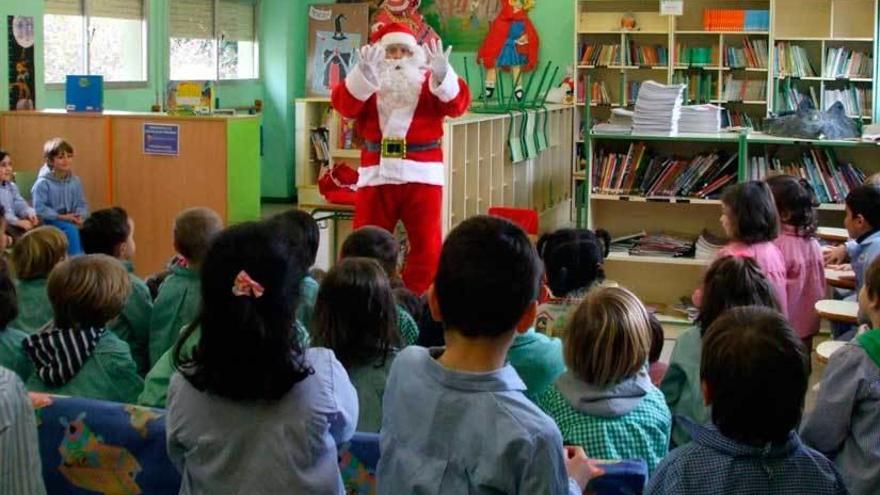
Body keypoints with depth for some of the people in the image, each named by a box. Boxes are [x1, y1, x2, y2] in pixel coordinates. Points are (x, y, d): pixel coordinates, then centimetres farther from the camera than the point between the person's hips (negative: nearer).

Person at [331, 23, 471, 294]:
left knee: (426, 246, 1)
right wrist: (364, 71, -31)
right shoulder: (365, 85, 9)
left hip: (422, 174, 0)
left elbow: (458, 103, -11)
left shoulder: (430, 85, 8)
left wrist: (442, 74, -32)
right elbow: (343, 103, -12)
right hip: (377, 174, 1)